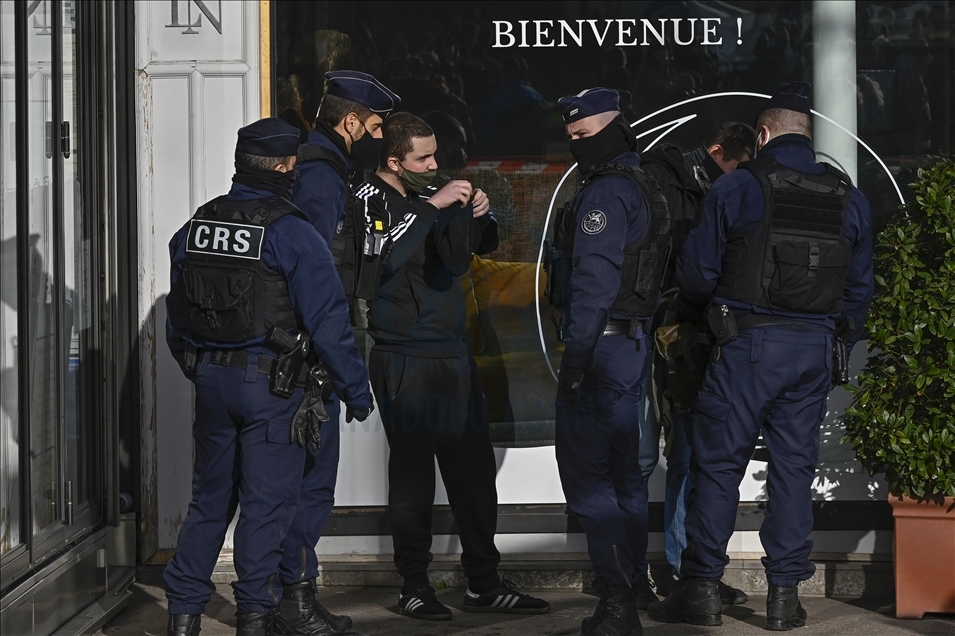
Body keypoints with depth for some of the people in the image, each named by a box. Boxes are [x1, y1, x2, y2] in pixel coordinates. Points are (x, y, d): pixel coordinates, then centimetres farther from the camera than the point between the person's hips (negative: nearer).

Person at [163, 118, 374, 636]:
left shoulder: (194, 229, 6)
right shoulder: (292, 234, -13)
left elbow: (176, 318, 13)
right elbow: (328, 322, -14)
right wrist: (356, 390, -5)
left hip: (210, 379, 6)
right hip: (271, 384, -6)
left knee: (209, 496, 15)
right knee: (266, 501, 3)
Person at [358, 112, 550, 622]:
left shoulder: (432, 196, 11)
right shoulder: (370, 199, -7)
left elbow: (469, 251, 21)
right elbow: (381, 255, -26)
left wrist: (477, 216, 0)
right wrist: (432, 206, -25)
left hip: (453, 355, 6)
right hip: (403, 361, -6)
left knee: (475, 470, 7)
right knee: (413, 475, -1)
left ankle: (484, 583, 15)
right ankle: (414, 587, 9)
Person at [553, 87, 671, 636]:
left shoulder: (606, 193, -14)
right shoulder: (644, 188, 17)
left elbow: (594, 281, -22)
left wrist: (575, 354, -23)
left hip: (603, 343, -10)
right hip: (635, 342, 10)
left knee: (585, 472, -9)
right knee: (623, 470, 18)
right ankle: (635, 582, 28)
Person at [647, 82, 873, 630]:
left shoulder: (737, 189, -5)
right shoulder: (849, 199, 8)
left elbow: (696, 274, 0)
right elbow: (861, 287, 12)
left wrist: (712, 303, 22)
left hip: (750, 344, -4)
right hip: (817, 349, 4)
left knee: (718, 462, 3)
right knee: (795, 465, 8)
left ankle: (703, 588, 3)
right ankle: (786, 594, 9)